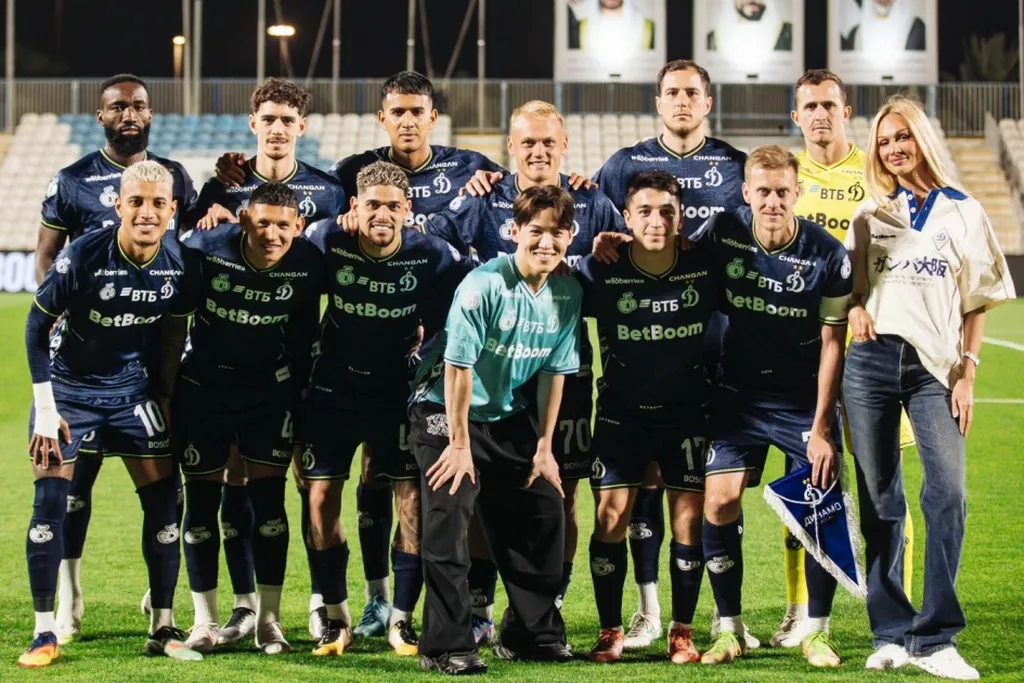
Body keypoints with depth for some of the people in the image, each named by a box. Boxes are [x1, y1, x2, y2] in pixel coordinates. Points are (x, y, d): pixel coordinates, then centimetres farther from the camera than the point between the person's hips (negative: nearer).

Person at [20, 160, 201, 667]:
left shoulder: (182, 264, -13)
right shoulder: (83, 256, -23)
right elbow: (37, 325, -12)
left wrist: (165, 397, 7)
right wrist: (45, 407, -12)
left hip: (133, 389, 3)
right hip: (70, 387, -3)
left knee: (163, 503, -1)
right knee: (51, 501, -9)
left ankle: (162, 629, 11)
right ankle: (44, 634, 0)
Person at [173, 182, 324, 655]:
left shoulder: (308, 265, -14)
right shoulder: (206, 248, -20)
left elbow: (304, 334, 2)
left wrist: (299, 394, 5)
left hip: (269, 387, 1)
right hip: (203, 385, -1)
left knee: (268, 498, -4)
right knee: (202, 499, 1)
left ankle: (268, 619, 4)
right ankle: (205, 622, 11)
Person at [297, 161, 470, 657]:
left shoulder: (432, 256, -14)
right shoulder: (327, 245, -14)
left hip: (399, 392, 0)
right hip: (334, 390, 0)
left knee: (414, 498, -5)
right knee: (322, 495, -1)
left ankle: (402, 618, 7)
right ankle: (336, 616, 13)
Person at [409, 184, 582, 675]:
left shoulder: (567, 294, -5)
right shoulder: (484, 285, -23)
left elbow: (553, 371, 2)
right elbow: (458, 364, -22)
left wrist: (544, 446, 3)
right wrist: (459, 444, -19)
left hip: (509, 418, 6)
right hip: (445, 412, -6)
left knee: (544, 514, 5)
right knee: (448, 519, -14)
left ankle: (532, 635, 19)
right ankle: (446, 647, -9)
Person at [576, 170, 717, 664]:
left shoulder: (704, 268, -10)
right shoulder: (602, 271, -14)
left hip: (686, 413, 1)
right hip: (621, 413, -1)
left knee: (689, 517, -2)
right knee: (610, 515, -6)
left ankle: (682, 634, 9)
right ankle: (610, 633, 5)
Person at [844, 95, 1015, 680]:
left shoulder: (962, 212, 8)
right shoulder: (871, 214, 14)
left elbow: (977, 302, 8)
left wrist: (968, 373, -2)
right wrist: (855, 309, -2)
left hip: (935, 366, -2)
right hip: (872, 362, 2)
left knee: (948, 494, -15)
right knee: (880, 500, 2)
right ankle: (891, 634, 7)